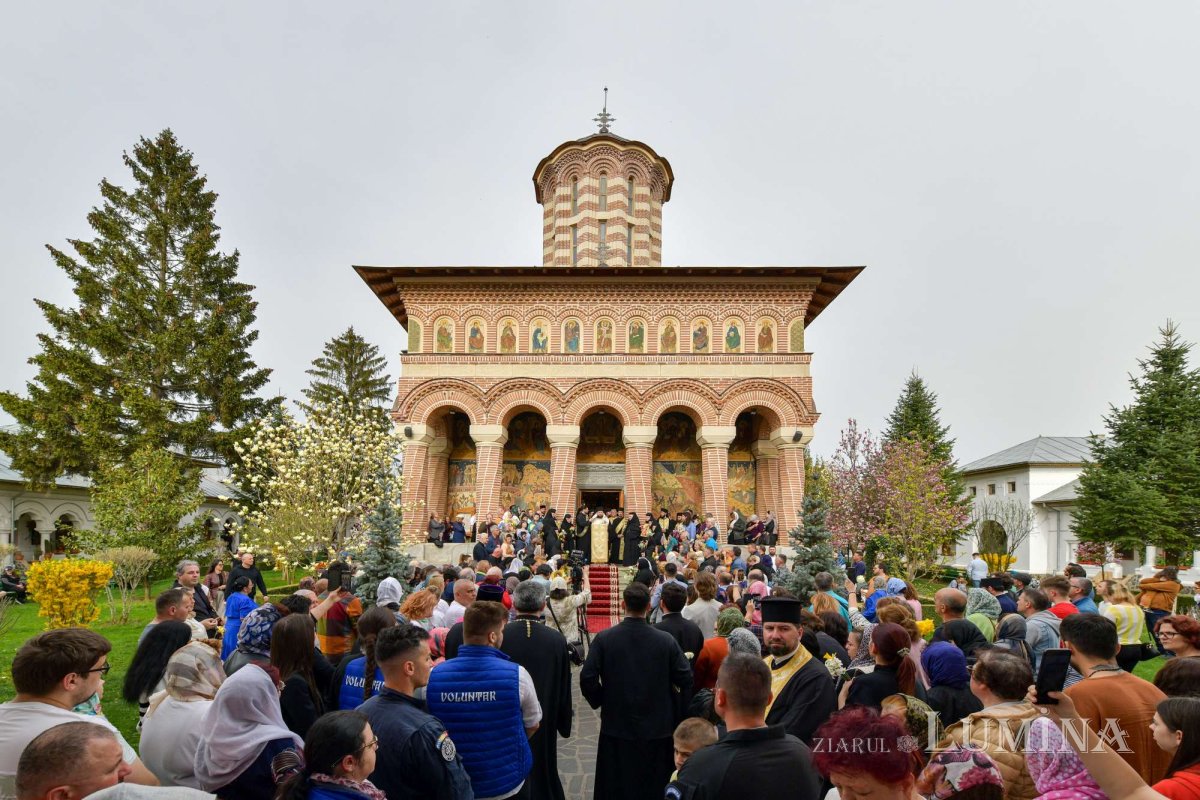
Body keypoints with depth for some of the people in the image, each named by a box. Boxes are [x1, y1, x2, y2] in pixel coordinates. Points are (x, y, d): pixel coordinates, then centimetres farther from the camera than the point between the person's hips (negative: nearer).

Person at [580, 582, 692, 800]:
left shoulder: (603, 639, -12)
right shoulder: (666, 641, -11)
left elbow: (587, 679, -14)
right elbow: (686, 680, -9)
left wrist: (599, 701, 5)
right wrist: (671, 704, 10)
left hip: (616, 726, 0)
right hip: (658, 728, 0)